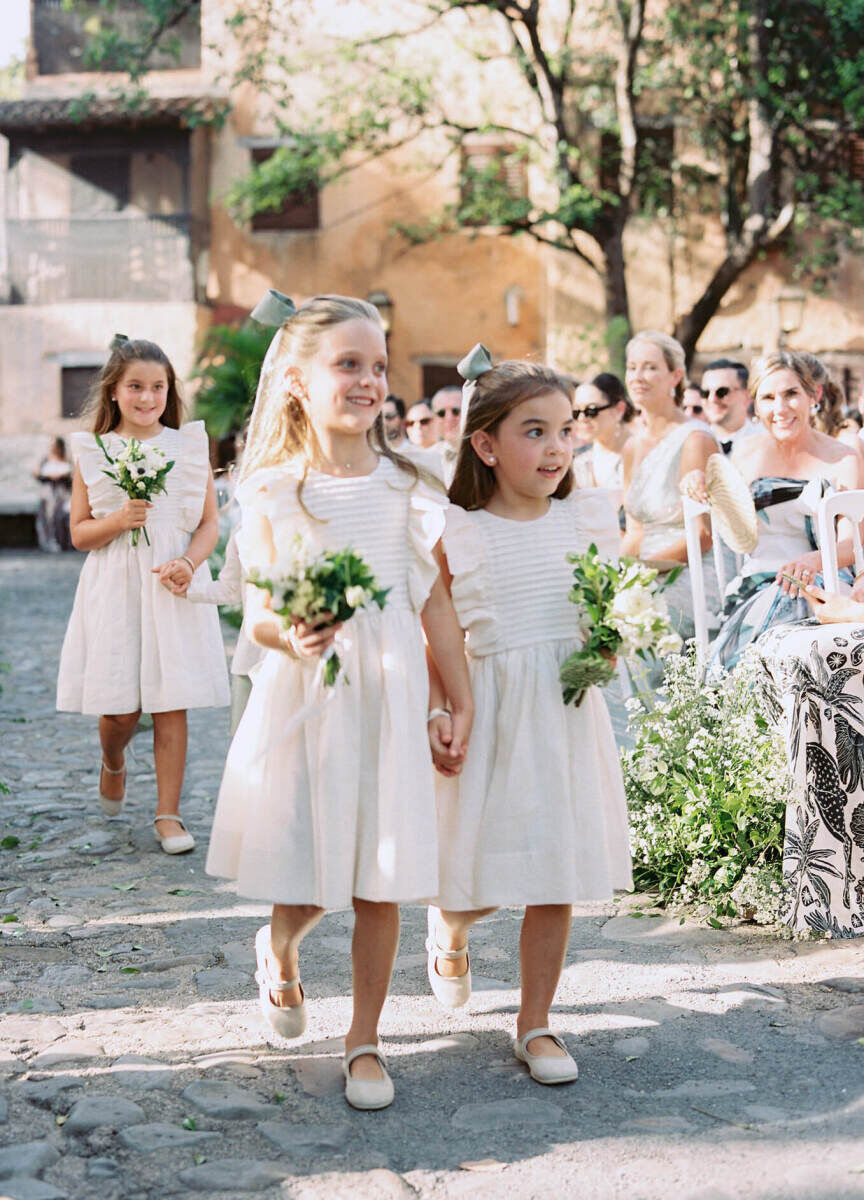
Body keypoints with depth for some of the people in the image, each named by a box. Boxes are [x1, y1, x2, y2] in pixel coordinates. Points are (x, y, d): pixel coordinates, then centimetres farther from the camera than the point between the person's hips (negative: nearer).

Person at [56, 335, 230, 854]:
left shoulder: (190, 446, 4)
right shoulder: (93, 452, 4)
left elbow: (210, 522, 5)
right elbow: (79, 533, 6)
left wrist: (188, 564, -13)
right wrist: (117, 521, -14)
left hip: (173, 588, 0)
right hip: (114, 589, 0)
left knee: (171, 703, 0)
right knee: (118, 709, 1)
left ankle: (169, 812, 11)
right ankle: (113, 764, 36)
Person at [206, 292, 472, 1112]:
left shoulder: (404, 484, 2)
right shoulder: (272, 491, -3)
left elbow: (434, 600, 6)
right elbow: (259, 612, -4)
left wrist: (461, 702, 6)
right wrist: (290, 637, -26)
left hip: (387, 696, 2)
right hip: (302, 700, -1)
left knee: (381, 879, 5)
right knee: (306, 881, 3)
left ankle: (364, 1042, 23)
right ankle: (278, 950, 41)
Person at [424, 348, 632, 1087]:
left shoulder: (573, 520, 5)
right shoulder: (455, 533, -8)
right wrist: (438, 713, -14)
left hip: (567, 712, 4)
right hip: (491, 714, -4)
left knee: (558, 874, 6)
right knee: (482, 871, 4)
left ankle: (536, 1024, 20)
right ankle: (449, 934, 41)